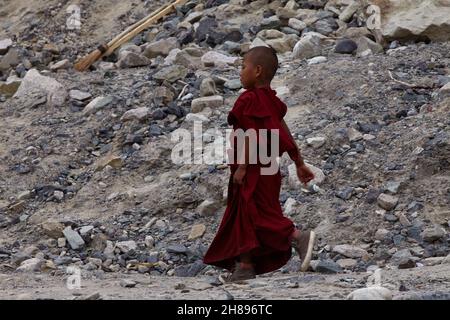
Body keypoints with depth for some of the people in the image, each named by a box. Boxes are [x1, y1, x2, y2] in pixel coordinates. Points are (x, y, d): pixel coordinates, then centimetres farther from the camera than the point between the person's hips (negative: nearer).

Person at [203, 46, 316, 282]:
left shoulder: (249, 100, -16)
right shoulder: (270, 101, 12)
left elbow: (251, 137, -21)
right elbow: (285, 136, 12)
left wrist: (242, 167, -19)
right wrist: (299, 164, 15)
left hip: (253, 170, -10)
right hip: (268, 168, 10)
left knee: (260, 214, -7)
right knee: (242, 216, 12)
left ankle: (299, 238, -19)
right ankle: (245, 265, 14)